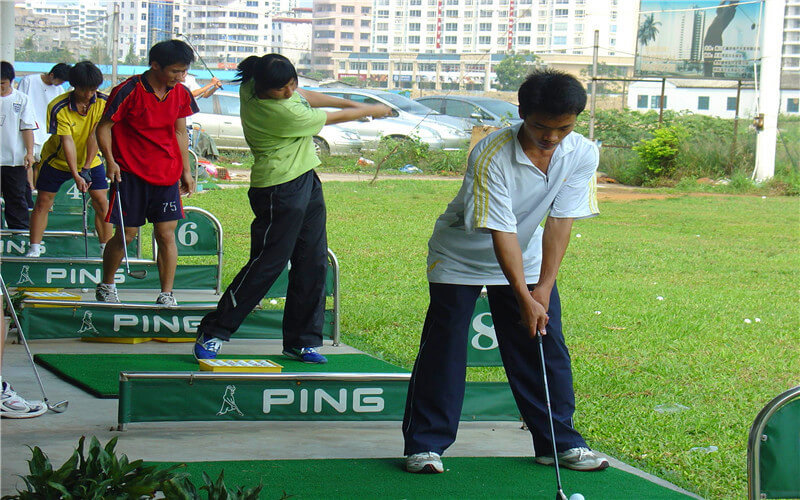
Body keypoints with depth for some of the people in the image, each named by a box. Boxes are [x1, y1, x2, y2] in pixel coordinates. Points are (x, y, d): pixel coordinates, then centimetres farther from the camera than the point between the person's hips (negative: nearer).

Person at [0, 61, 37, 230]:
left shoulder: (21, 99, 2)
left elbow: (27, 128, 1)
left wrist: (29, 153, -6)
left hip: (15, 159, -1)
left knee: (17, 197, 6)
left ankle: (21, 229, 12)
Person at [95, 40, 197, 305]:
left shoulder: (181, 94, 4)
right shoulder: (128, 91, -12)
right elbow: (104, 127, -4)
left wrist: (186, 171, 16)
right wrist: (110, 161, -15)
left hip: (167, 175, 4)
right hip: (130, 174, -4)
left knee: (167, 235, -2)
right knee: (125, 234, 2)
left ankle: (166, 295, 4)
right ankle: (106, 286, 23)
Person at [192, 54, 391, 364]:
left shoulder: (252, 86, -1)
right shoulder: (282, 114, -26)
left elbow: (304, 97, 17)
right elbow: (336, 117, -10)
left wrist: (351, 103, 11)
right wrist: (370, 111, 6)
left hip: (307, 182, 10)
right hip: (280, 191, -10)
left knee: (313, 263, 8)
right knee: (267, 264, -7)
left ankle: (301, 341, 14)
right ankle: (212, 333, 2)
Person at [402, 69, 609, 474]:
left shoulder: (582, 156, -17)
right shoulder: (491, 156, -31)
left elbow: (561, 222, -17)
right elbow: (501, 232, -31)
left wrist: (544, 288, -23)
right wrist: (524, 299, -33)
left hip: (527, 258, 4)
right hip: (461, 258, -4)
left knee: (546, 347, 1)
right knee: (444, 348, -6)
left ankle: (558, 441, 13)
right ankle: (426, 443, 3)